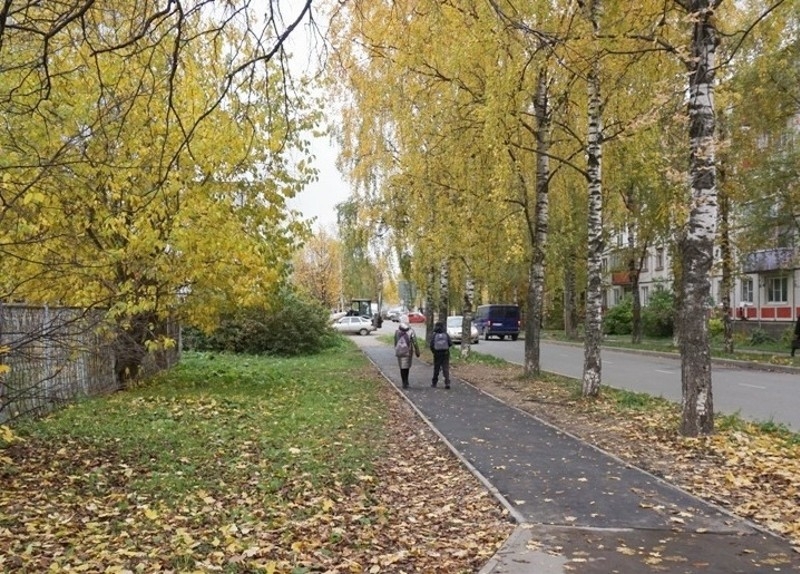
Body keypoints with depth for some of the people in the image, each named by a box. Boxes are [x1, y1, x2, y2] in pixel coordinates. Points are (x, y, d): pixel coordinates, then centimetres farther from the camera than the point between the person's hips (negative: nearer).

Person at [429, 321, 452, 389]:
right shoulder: (446, 334, -4)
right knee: (446, 368, 0)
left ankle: (434, 382, 26)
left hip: (437, 354, 0)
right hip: (445, 353, 0)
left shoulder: (434, 335, -8)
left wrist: (433, 351, 7)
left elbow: (431, 345, -11)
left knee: (436, 369, 14)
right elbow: (450, 343, -8)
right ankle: (447, 383, -13)